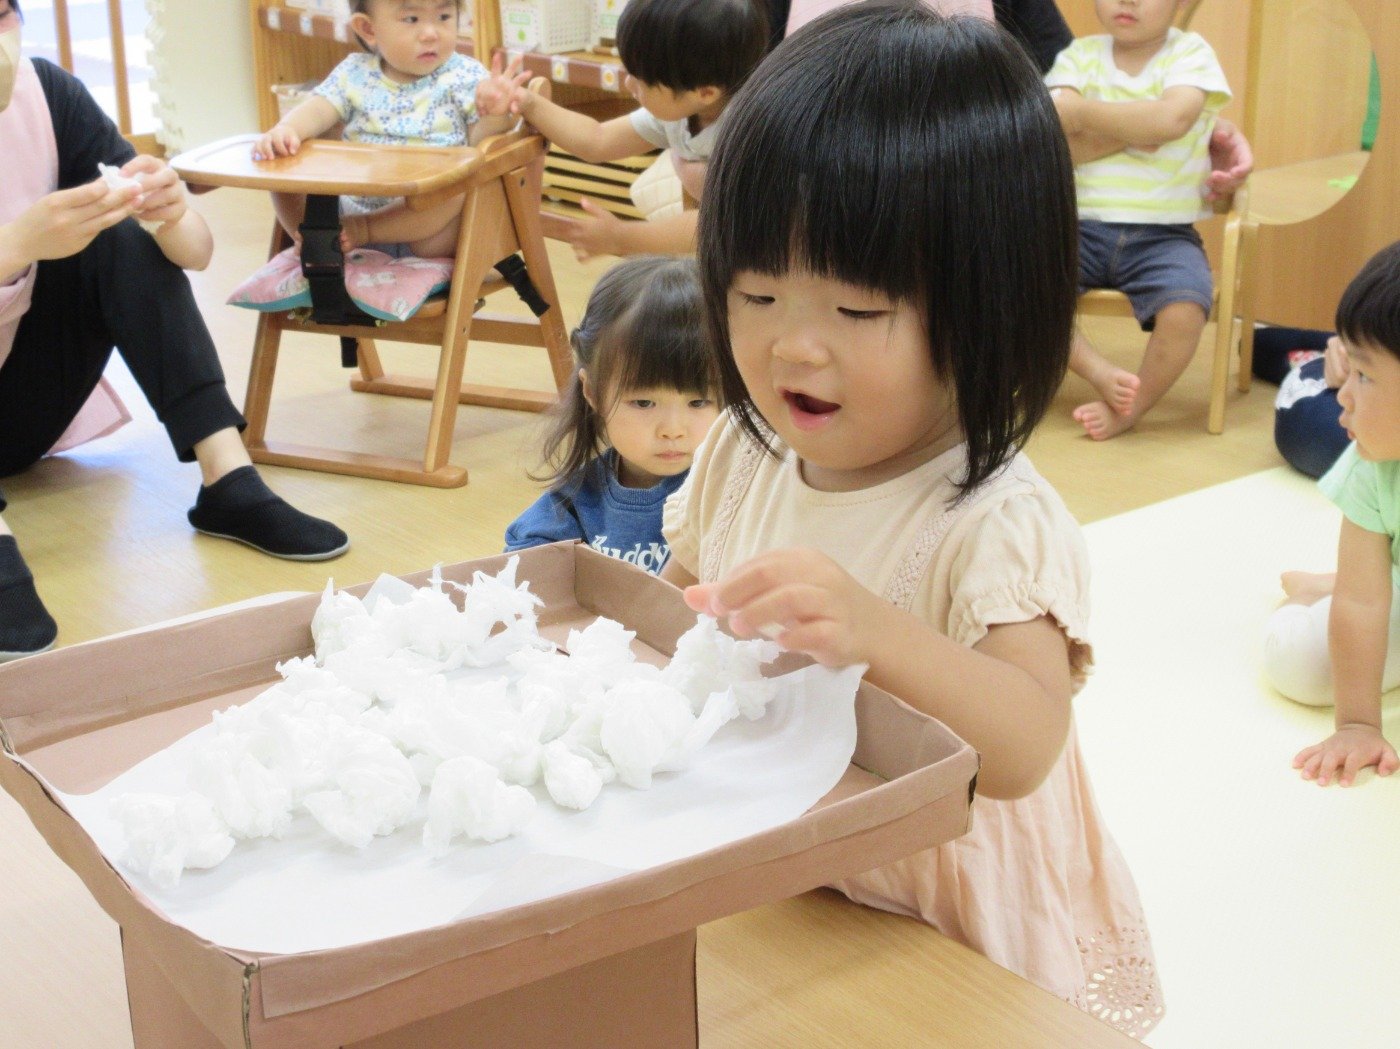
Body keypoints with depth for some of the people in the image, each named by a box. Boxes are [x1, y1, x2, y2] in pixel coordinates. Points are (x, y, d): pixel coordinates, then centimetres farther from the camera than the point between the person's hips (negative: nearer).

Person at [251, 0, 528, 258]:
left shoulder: (465, 78, -1)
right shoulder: (355, 75, 7)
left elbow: (479, 144, -5)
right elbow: (316, 110, -2)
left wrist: (494, 116, -28)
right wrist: (286, 130, -25)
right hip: (354, 203, 3)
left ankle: (361, 231, -26)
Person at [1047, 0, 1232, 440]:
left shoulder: (1190, 52, 1)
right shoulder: (1079, 56, 7)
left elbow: (1173, 118, -20)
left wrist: (1082, 113, -13)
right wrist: (1134, 130, -16)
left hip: (1164, 235, -2)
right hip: (1082, 227, 2)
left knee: (1184, 310, -30)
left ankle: (1132, 406, -3)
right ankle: (1101, 372, -10)